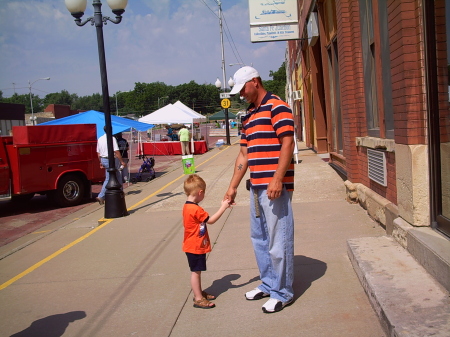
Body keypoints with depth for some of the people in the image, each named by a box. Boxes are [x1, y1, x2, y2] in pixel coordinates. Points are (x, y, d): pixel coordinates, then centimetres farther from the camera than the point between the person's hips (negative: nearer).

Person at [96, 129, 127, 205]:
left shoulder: (100, 139, 10)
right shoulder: (112, 138, -13)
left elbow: (98, 153, 14)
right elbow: (116, 152, -17)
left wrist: (101, 162, 22)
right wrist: (122, 161, -13)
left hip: (103, 159, 8)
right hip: (111, 160, -8)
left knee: (118, 176, 17)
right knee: (108, 179, 0)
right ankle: (101, 196, 1)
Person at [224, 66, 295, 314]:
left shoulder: (276, 107, -6)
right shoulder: (248, 116, 19)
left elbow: (287, 144, -15)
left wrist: (277, 179, -22)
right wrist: (233, 187, 17)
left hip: (274, 186, -9)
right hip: (256, 187, 9)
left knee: (278, 241, -1)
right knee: (259, 238, 17)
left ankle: (283, 293, 12)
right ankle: (268, 284, 32)